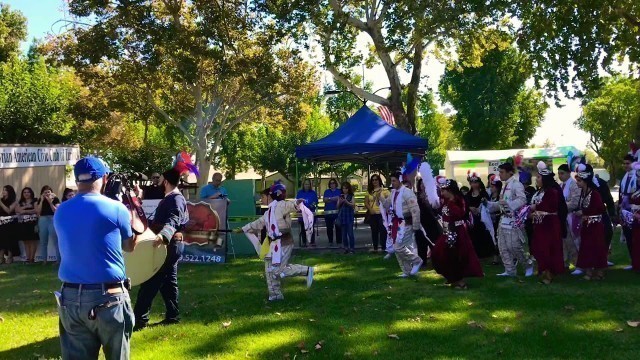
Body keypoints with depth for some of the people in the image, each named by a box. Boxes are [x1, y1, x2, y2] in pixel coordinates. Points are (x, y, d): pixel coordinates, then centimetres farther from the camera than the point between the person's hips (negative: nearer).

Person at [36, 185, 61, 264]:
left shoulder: (55, 199, -1)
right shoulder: (40, 200, 11)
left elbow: (56, 211, -9)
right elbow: (38, 211, -1)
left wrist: (50, 202, -14)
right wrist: (42, 200, -4)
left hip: (53, 220, -4)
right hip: (42, 221, 4)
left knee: (55, 241, -5)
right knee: (43, 242, 9)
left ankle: (58, 259, 0)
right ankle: (44, 260, 17)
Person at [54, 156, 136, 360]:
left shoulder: (61, 212, 5)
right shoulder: (116, 209, -8)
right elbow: (130, 246, 8)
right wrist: (133, 219, 23)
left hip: (70, 298, 4)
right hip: (108, 297, -4)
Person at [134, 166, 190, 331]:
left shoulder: (176, 199, -16)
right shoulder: (170, 198, 17)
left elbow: (173, 221, -34)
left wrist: (163, 235, -51)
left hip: (168, 245, -11)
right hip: (168, 245, 11)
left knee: (150, 282, -8)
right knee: (168, 282, 13)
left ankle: (139, 319, -6)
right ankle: (172, 316, 17)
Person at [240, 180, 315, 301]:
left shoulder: (282, 205, -8)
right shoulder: (270, 211, 19)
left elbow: (290, 205, -32)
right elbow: (259, 223, 29)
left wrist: (296, 203, -57)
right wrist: (242, 229, 33)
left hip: (283, 243, -9)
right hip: (274, 243, 9)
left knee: (279, 270, -13)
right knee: (270, 270, 11)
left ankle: (307, 271, -3)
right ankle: (275, 294, 22)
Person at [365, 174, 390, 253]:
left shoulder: (384, 190, -1)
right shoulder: (369, 191, 11)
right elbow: (366, 202, 10)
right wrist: (370, 209, -4)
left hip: (382, 213, -4)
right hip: (372, 214, 4)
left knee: (383, 231, -3)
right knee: (374, 231, 8)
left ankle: (383, 247, 3)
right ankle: (375, 247, 14)